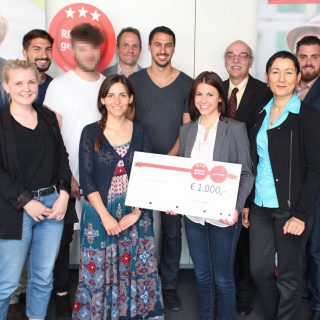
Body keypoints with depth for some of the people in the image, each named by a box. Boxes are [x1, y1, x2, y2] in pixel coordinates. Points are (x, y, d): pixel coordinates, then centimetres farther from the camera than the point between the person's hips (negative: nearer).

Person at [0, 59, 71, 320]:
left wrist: (64, 194, -3)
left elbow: (62, 157, 11)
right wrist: (26, 202, -13)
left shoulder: (48, 117, 10)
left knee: (44, 277, 13)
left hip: (53, 204, 4)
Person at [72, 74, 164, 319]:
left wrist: (136, 213, -9)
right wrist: (106, 216, -13)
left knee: (137, 270, 6)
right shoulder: (91, 133, -1)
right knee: (100, 272, 4)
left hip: (136, 213, 2)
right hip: (100, 213, -1)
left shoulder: (140, 131, 4)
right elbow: (86, 180, -5)